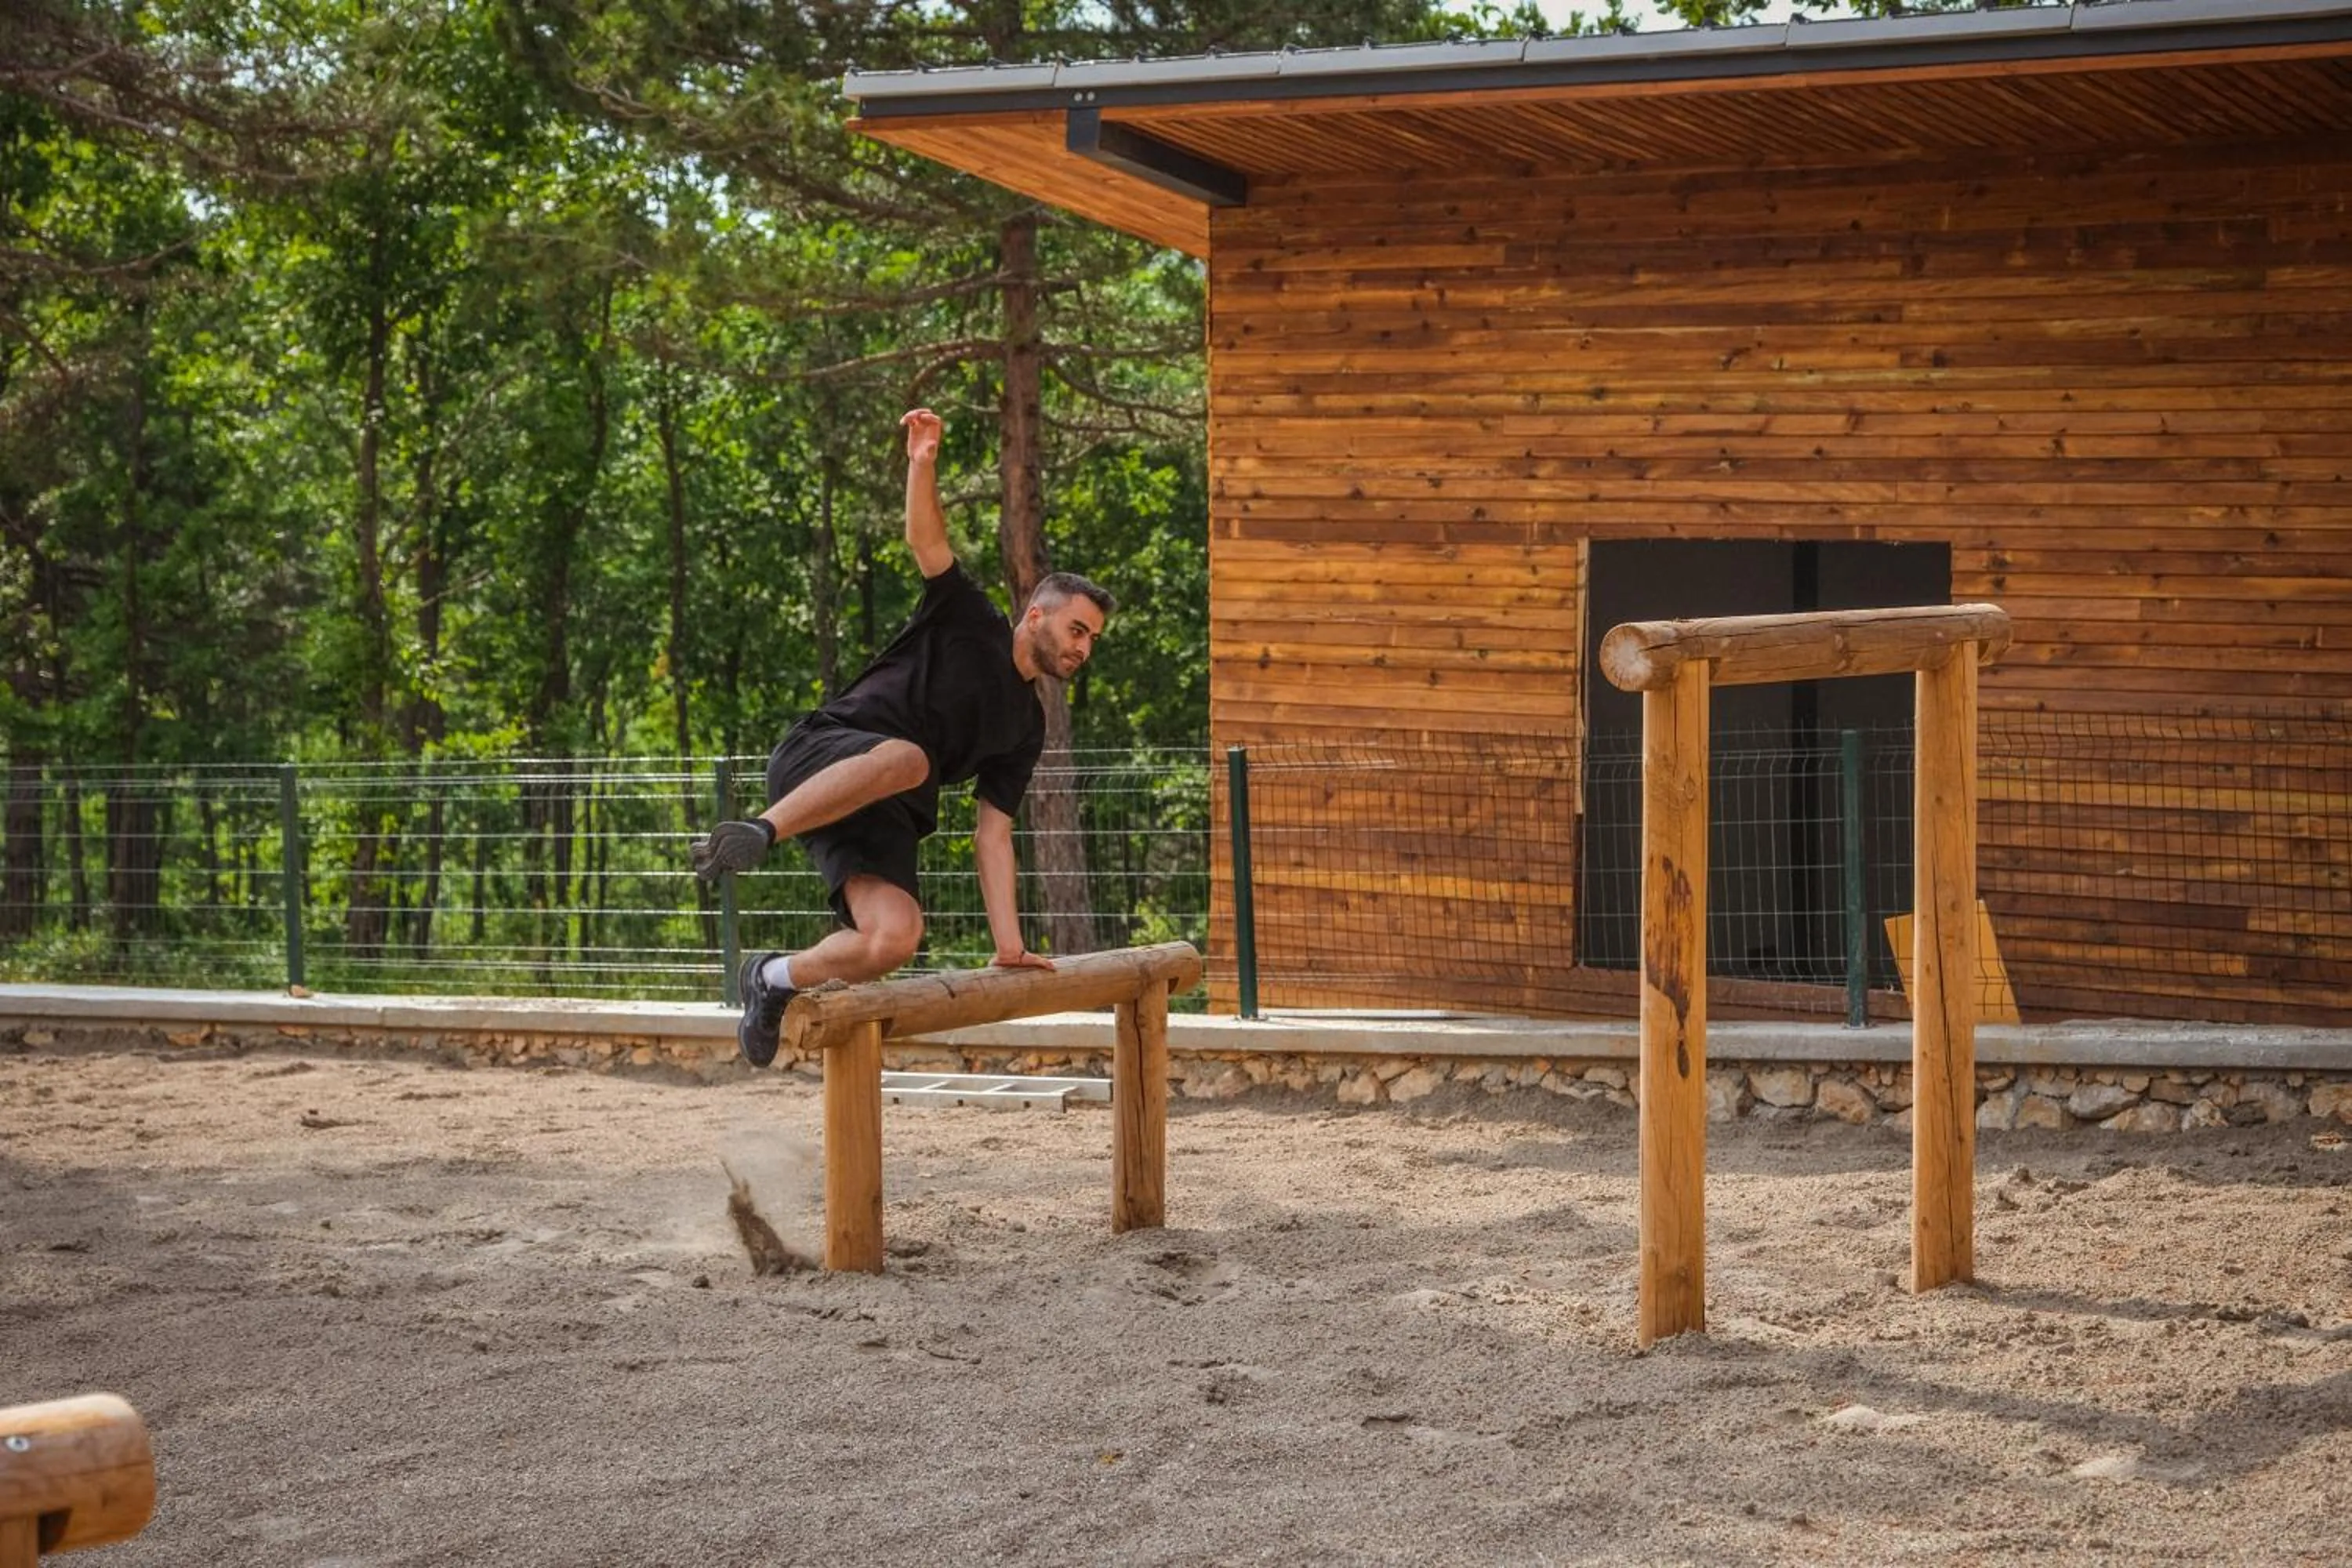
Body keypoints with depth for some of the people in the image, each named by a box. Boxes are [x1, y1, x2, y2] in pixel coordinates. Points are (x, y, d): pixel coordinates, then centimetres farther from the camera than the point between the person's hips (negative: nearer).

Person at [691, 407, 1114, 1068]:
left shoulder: (1025, 727, 21)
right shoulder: (968, 623, 10)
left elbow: (992, 833, 17)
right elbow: (926, 540, -5)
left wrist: (1009, 943, 7)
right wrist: (923, 461, -25)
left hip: (879, 813, 6)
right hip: (818, 763, -6)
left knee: (894, 939, -21)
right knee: (906, 758, -40)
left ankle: (777, 978, 6)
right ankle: (758, 832, -42)